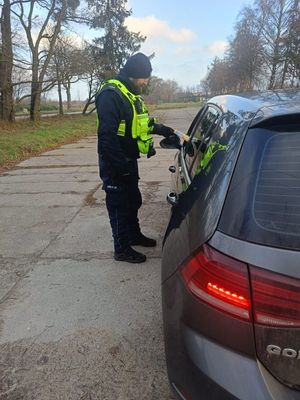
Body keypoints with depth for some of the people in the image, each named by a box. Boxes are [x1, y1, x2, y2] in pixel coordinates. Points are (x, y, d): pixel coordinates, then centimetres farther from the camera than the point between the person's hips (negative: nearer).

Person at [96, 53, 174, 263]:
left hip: (129, 161, 10)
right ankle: (122, 249, 15)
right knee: (119, 205, 1)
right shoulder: (111, 94, -19)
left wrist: (165, 130, 12)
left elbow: (144, 122, 24)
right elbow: (107, 135, -26)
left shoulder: (132, 95, 14)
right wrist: (121, 165, -26)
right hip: (114, 164, -10)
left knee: (133, 200, 20)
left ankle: (135, 235, 39)